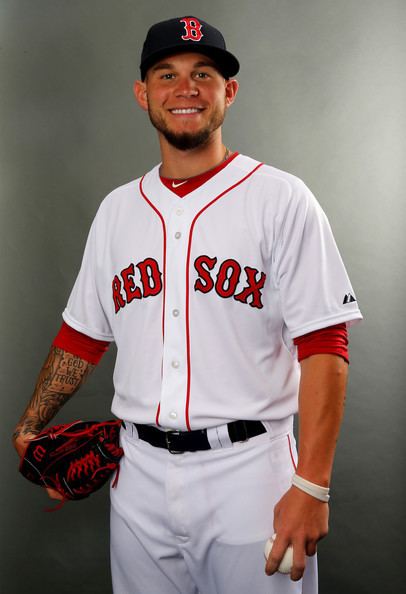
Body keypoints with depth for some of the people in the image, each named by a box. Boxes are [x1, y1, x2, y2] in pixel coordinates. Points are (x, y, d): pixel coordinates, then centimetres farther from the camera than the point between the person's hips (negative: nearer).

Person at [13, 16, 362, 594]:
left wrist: (311, 487, -17)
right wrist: (28, 429, 9)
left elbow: (323, 348, -11)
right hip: (140, 471, 4)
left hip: (246, 470, -4)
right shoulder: (117, 209, 10)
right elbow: (83, 335, 17)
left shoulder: (280, 199, -5)